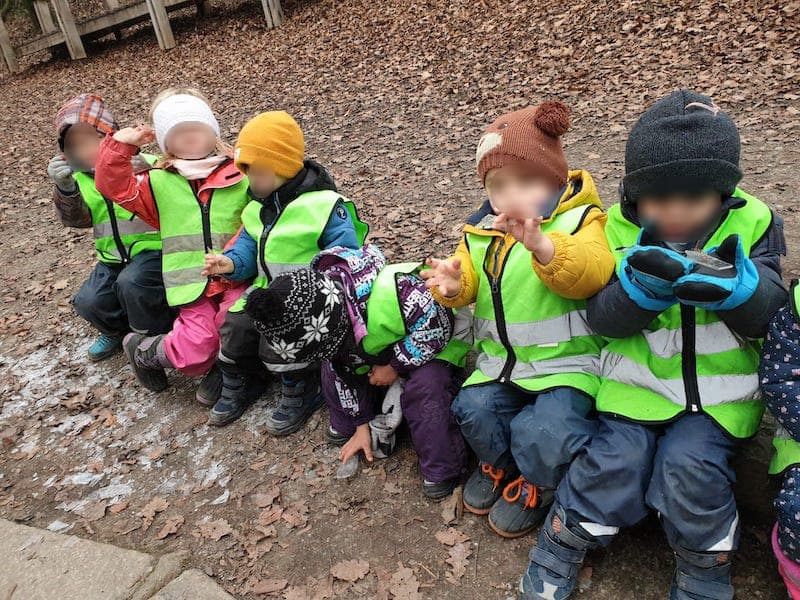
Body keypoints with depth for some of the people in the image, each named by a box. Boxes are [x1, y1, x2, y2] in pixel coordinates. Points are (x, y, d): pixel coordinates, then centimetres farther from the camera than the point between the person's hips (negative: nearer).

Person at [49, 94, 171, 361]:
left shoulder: (143, 165, -10)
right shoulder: (80, 179, 6)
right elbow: (76, 218, -5)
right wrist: (65, 188, -24)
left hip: (152, 249, -5)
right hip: (113, 257, 5)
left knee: (131, 283, -32)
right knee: (89, 302, -13)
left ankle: (157, 336, -5)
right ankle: (117, 330, 22)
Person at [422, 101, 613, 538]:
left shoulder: (578, 220, -7)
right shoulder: (481, 231, 9)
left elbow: (592, 272, -27)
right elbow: (469, 283, 7)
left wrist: (544, 248, -46)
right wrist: (452, 285, -18)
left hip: (566, 360, -5)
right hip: (500, 358, 5)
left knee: (543, 430, -24)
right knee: (473, 408, -15)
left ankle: (535, 485, 13)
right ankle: (499, 465, 20)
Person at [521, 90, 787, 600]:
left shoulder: (752, 226, -4)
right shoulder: (620, 231, -5)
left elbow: (768, 316, -11)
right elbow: (604, 318, -13)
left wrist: (738, 289, -34)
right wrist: (640, 286, -34)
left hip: (719, 388, 0)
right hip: (638, 381, 0)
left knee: (690, 466, -19)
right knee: (616, 460, -15)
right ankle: (561, 549, 11)